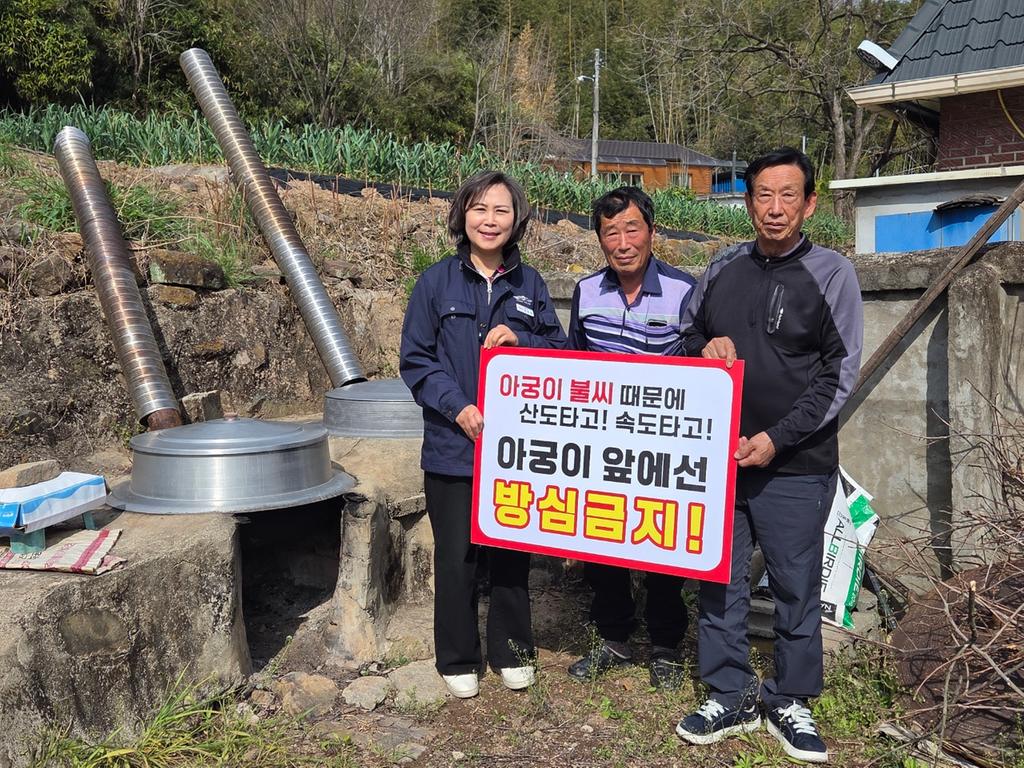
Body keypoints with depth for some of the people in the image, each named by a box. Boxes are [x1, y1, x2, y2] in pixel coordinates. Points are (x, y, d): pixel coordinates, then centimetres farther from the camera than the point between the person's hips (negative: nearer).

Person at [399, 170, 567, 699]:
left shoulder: (529, 283, 5)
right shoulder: (436, 282, -3)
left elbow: (559, 351, 8)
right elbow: (415, 359, -4)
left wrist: (518, 340, -13)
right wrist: (458, 407, -17)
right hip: (453, 446, -2)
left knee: (512, 550, 13)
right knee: (456, 556, 7)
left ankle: (511, 651, 31)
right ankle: (458, 660, 25)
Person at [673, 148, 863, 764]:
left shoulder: (832, 274, -3)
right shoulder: (723, 270, 9)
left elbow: (839, 374, -6)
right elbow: (688, 337, 20)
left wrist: (778, 439, -14)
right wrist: (706, 347, -4)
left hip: (796, 465, -3)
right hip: (718, 457, 4)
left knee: (797, 588, 7)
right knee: (720, 581, 9)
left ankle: (790, 702, 25)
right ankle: (731, 697, 24)